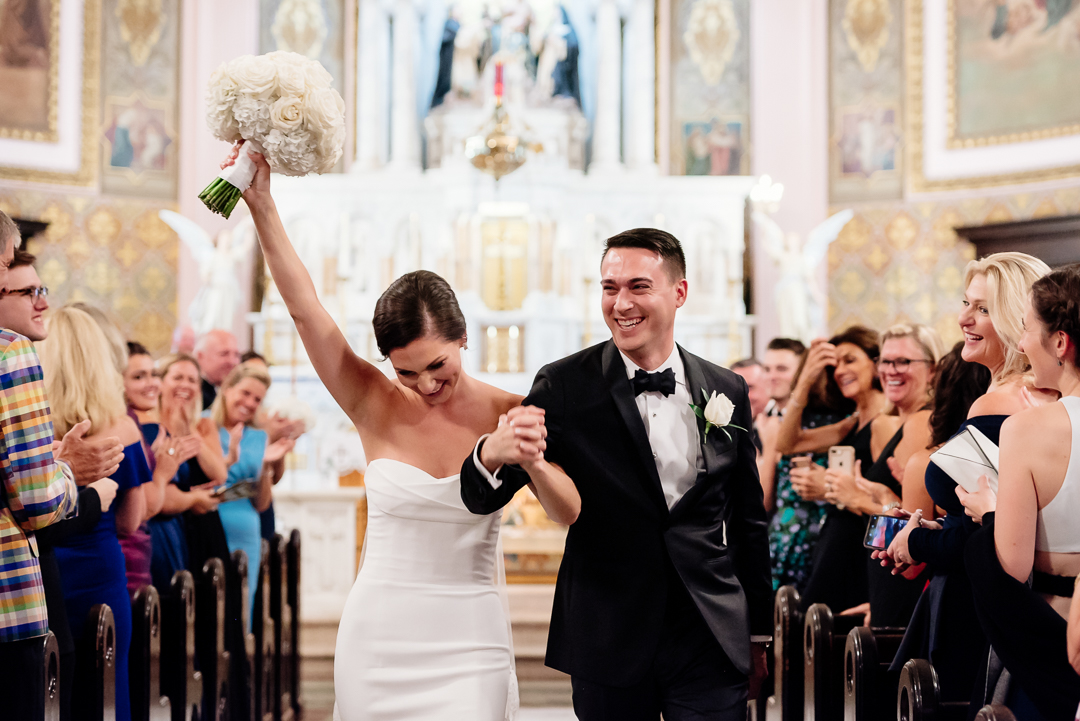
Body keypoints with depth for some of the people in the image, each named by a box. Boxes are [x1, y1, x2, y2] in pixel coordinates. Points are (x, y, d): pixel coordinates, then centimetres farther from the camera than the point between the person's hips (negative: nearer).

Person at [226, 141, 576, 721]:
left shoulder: (509, 415, -3)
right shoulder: (376, 406, -3)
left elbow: (571, 516, -10)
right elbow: (303, 307, -11)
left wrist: (534, 464, -31)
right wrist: (262, 207, -18)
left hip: (468, 648, -1)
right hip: (377, 636, 1)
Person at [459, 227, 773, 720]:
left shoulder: (727, 391, 5)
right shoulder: (564, 387, -4)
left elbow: (748, 520, 13)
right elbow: (483, 497, -12)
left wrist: (757, 632, 15)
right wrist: (492, 455, -35)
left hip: (711, 644, 2)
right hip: (609, 647, -1)